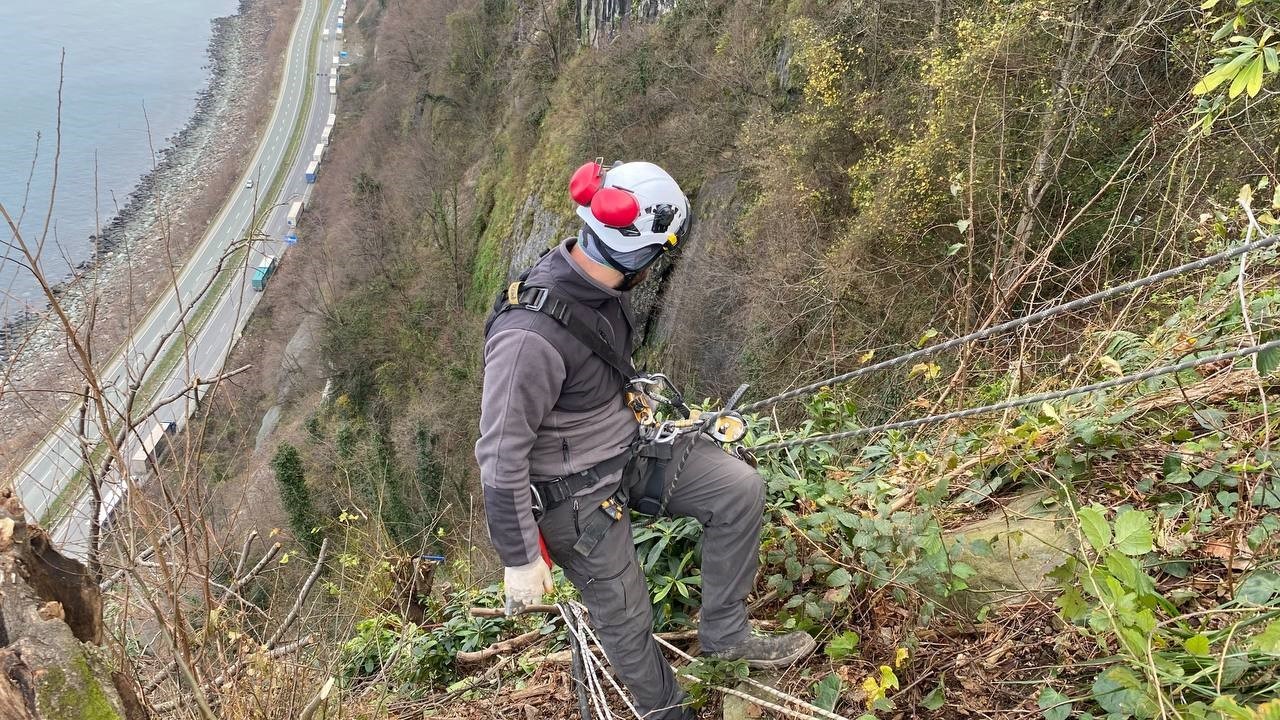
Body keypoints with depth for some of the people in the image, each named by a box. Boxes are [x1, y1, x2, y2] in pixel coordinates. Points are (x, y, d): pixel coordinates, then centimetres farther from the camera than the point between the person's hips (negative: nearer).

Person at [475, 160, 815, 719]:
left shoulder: (599, 282, -10)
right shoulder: (528, 336, -36)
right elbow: (501, 458, -27)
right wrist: (521, 561, -19)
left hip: (629, 447, 7)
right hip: (577, 493, -7)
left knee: (740, 489, -3)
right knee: (624, 614, 10)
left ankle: (725, 633, 15)